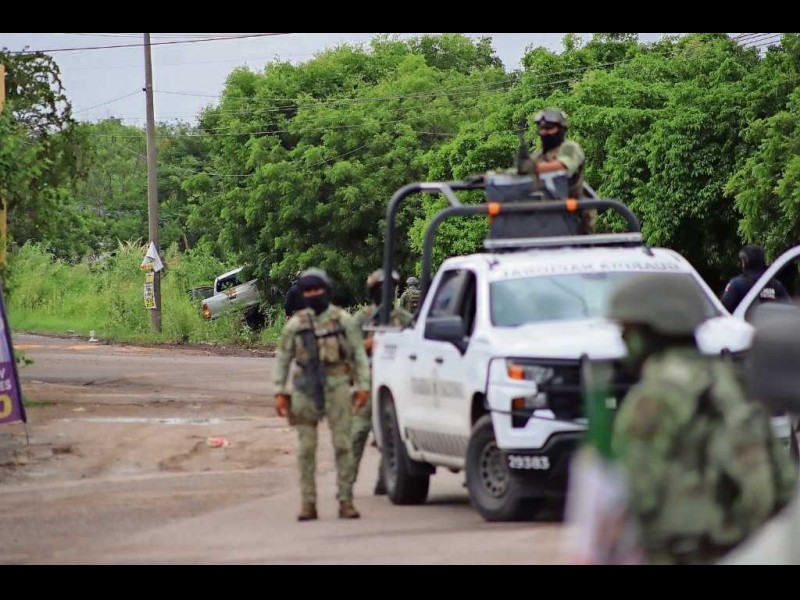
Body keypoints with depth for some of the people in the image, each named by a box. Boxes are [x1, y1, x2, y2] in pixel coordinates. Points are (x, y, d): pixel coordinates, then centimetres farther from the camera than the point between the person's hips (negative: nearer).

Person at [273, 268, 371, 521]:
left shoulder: (343, 320, 5)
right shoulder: (295, 324, 9)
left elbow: (359, 355, 6)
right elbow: (282, 359, 12)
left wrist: (363, 386, -2)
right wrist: (279, 393, 5)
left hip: (336, 386, -2)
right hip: (306, 390, 2)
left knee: (342, 445, -5)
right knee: (306, 448, 1)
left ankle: (346, 501, -1)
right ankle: (308, 503, 6)